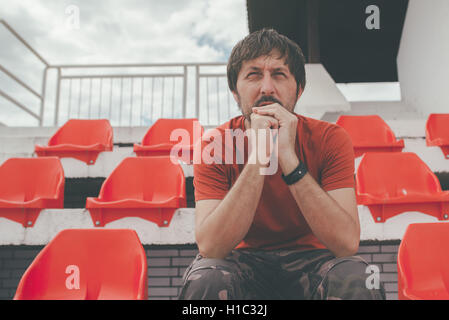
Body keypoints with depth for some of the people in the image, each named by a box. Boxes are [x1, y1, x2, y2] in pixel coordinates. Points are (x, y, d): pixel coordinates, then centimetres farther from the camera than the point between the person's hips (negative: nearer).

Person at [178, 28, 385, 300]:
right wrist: (258, 158, -33)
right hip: (248, 263, 1)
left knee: (356, 280, -31)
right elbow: (210, 247, -25)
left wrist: (288, 159, -33)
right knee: (205, 278, -31)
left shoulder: (329, 138, -13)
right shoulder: (215, 145, -13)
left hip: (311, 262, 0)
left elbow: (347, 243, -24)